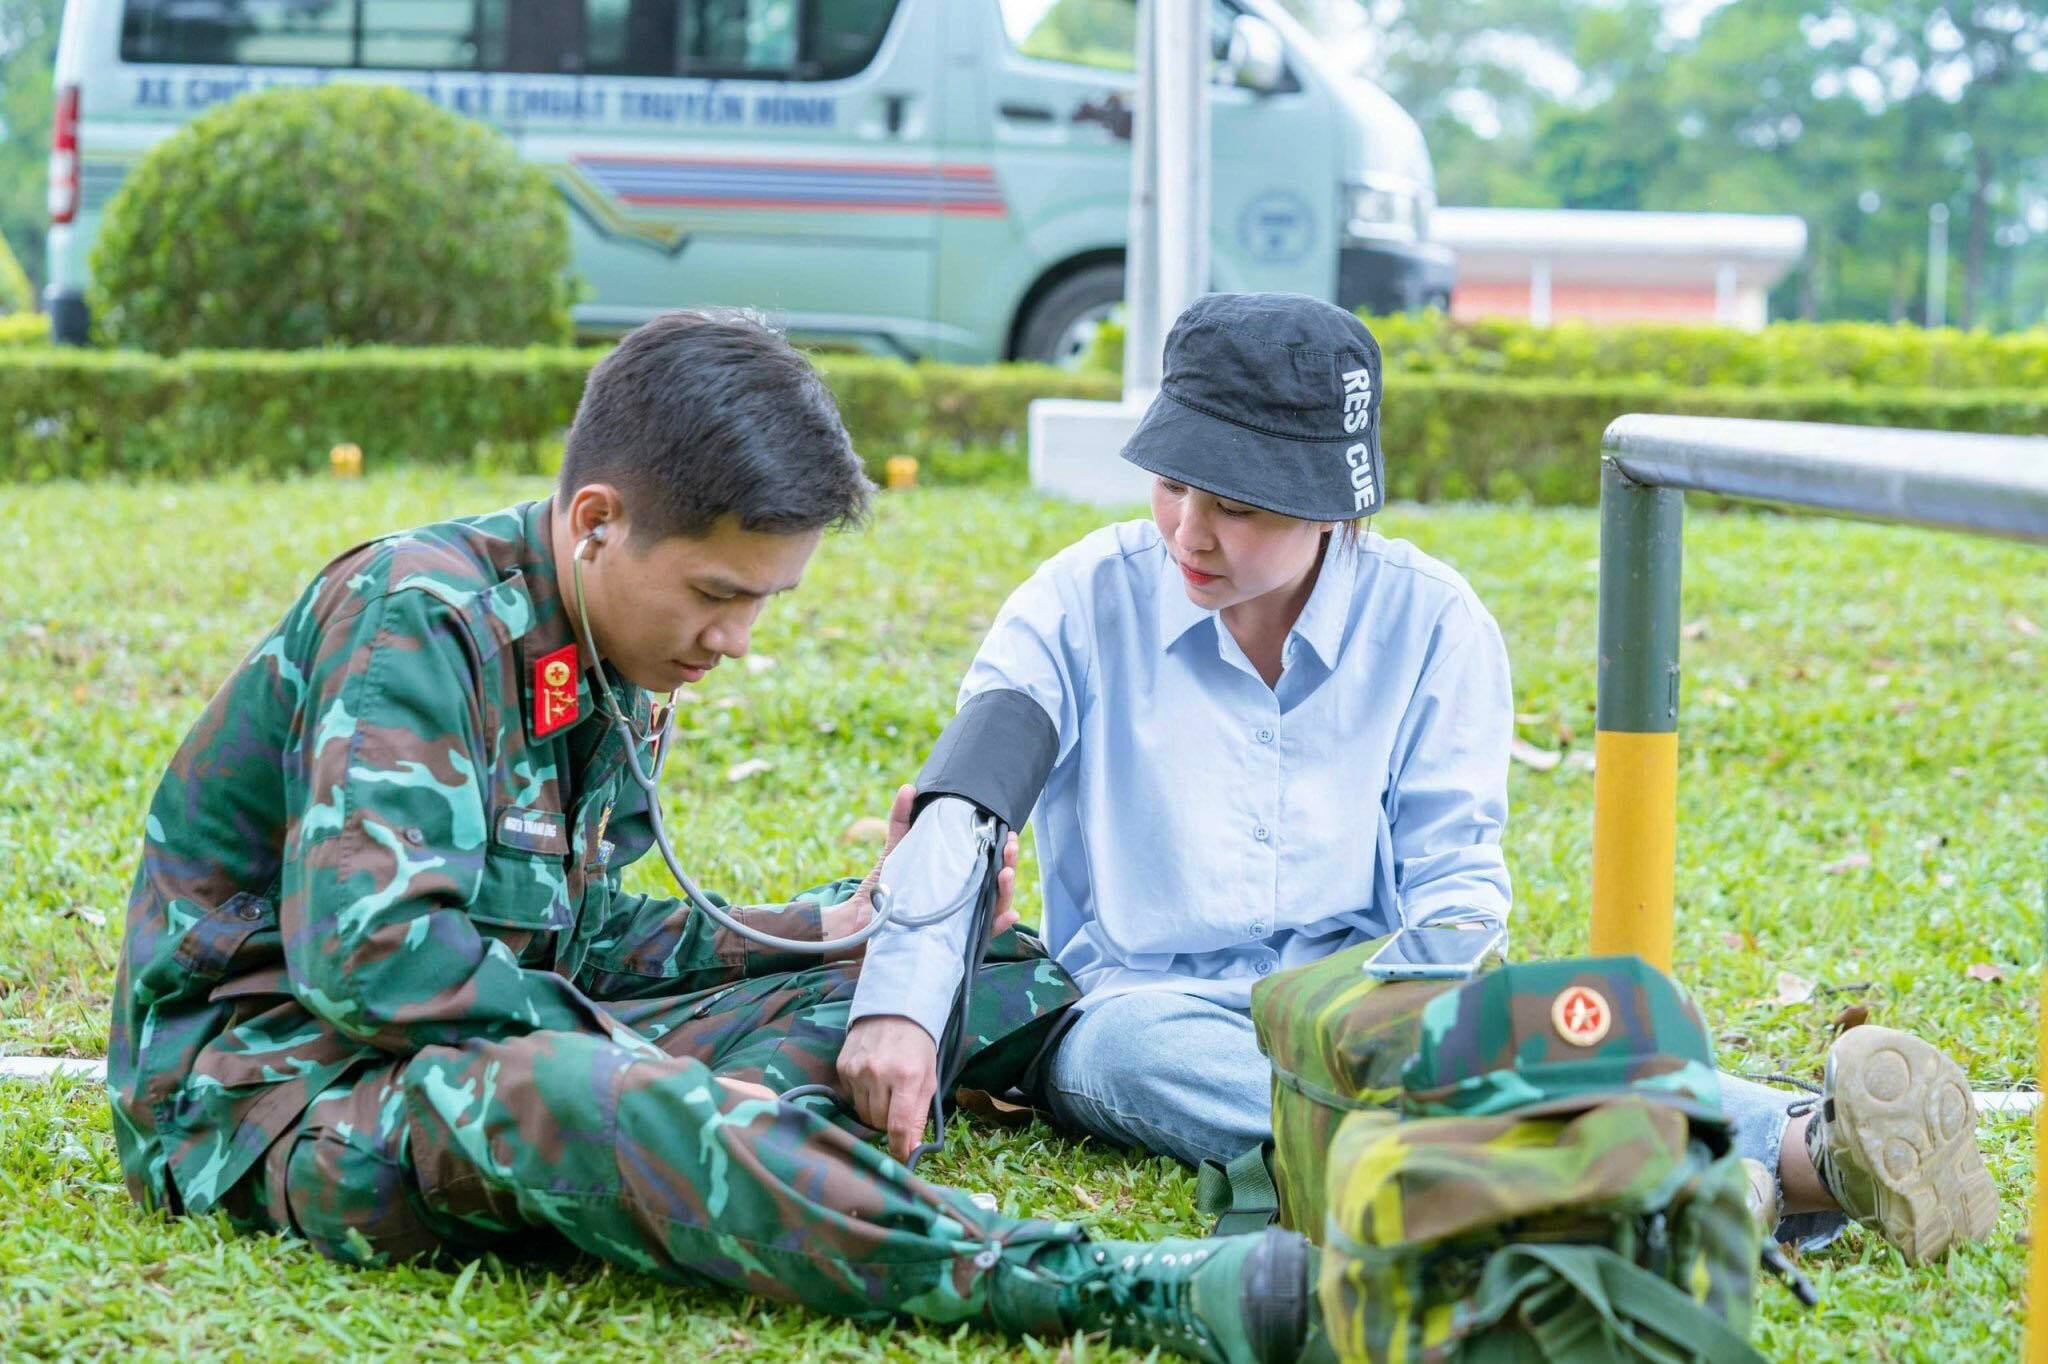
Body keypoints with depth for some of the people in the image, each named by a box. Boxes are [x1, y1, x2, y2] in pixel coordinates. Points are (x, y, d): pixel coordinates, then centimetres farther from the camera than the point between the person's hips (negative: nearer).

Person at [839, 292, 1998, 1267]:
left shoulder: (1430, 621, 2)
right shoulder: (1087, 602, -1)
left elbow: (1455, 875, -1)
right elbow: (961, 817, -12)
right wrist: (898, 1006, -31)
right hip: (1142, 1003, -2)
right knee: (1136, 1049, -39)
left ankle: (1811, 1154, -56)